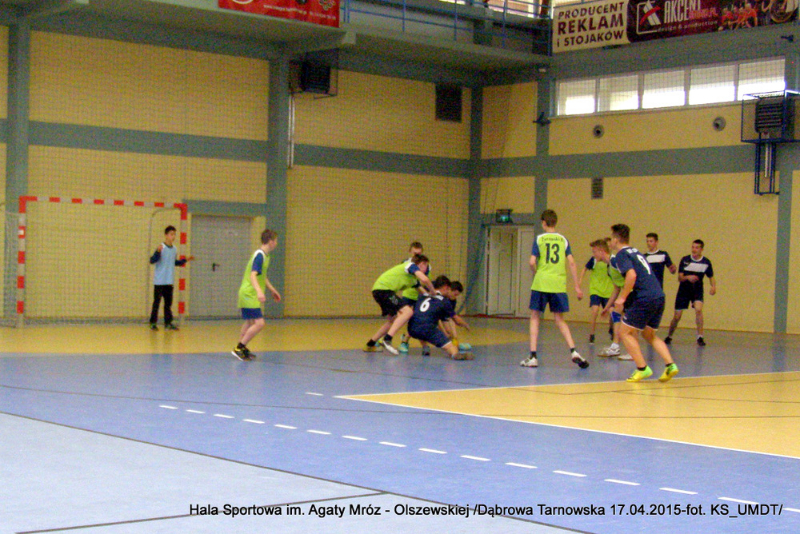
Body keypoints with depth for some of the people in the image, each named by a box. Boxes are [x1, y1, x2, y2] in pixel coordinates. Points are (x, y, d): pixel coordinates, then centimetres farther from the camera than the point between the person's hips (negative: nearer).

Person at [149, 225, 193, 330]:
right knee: (156, 302, -1)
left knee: (168, 303, 8)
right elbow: (152, 261, -16)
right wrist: (158, 251, -31)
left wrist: (185, 260, 15)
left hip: (169, 282, 6)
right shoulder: (161, 247, -10)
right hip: (159, 281, -6)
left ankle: (168, 323, 13)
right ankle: (153, 323, 4)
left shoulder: (174, 249, 9)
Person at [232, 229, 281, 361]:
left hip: (248, 295, 10)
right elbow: (253, 275, -29)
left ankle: (241, 349, 29)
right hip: (249, 294, -10)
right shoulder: (259, 255, -18)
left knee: (250, 323, 20)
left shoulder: (264, 255, 13)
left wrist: (272, 290, 36)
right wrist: (259, 291, -43)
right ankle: (239, 348, -9)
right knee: (259, 323, -16)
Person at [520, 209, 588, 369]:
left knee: (535, 317, 9)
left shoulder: (539, 239, 2)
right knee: (559, 319, 13)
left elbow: (532, 262, -7)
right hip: (558, 284, 2)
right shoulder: (563, 240, 8)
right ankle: (573, 352, -3)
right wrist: (577, 286, 5)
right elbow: (571, 263, 3)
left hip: (541, 284, -2)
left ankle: (533, 357, 3)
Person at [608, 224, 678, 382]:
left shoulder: (622, 254, -3)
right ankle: (670, 365, 5)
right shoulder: (635, 252, 23)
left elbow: (632, 275, -19)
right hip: (659, 296, 9)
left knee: (625, 332, 3)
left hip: (645, 298, -9)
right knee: (649, 334, 21)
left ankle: (642, 368, -3)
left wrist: (622, 298, -13)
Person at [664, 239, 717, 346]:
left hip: (697, 290, 0)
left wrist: (713, 286, -15)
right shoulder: (685, 260, -8)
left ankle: (700, 337, -19)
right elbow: (679, 278, -10)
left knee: (698, 309, -26)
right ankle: (669, 336, 25)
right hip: (684, 290, 0)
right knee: (677, 316, 2)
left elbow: (711, 277, 6)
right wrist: (687, 277, -32)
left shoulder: (706, 262, -5)